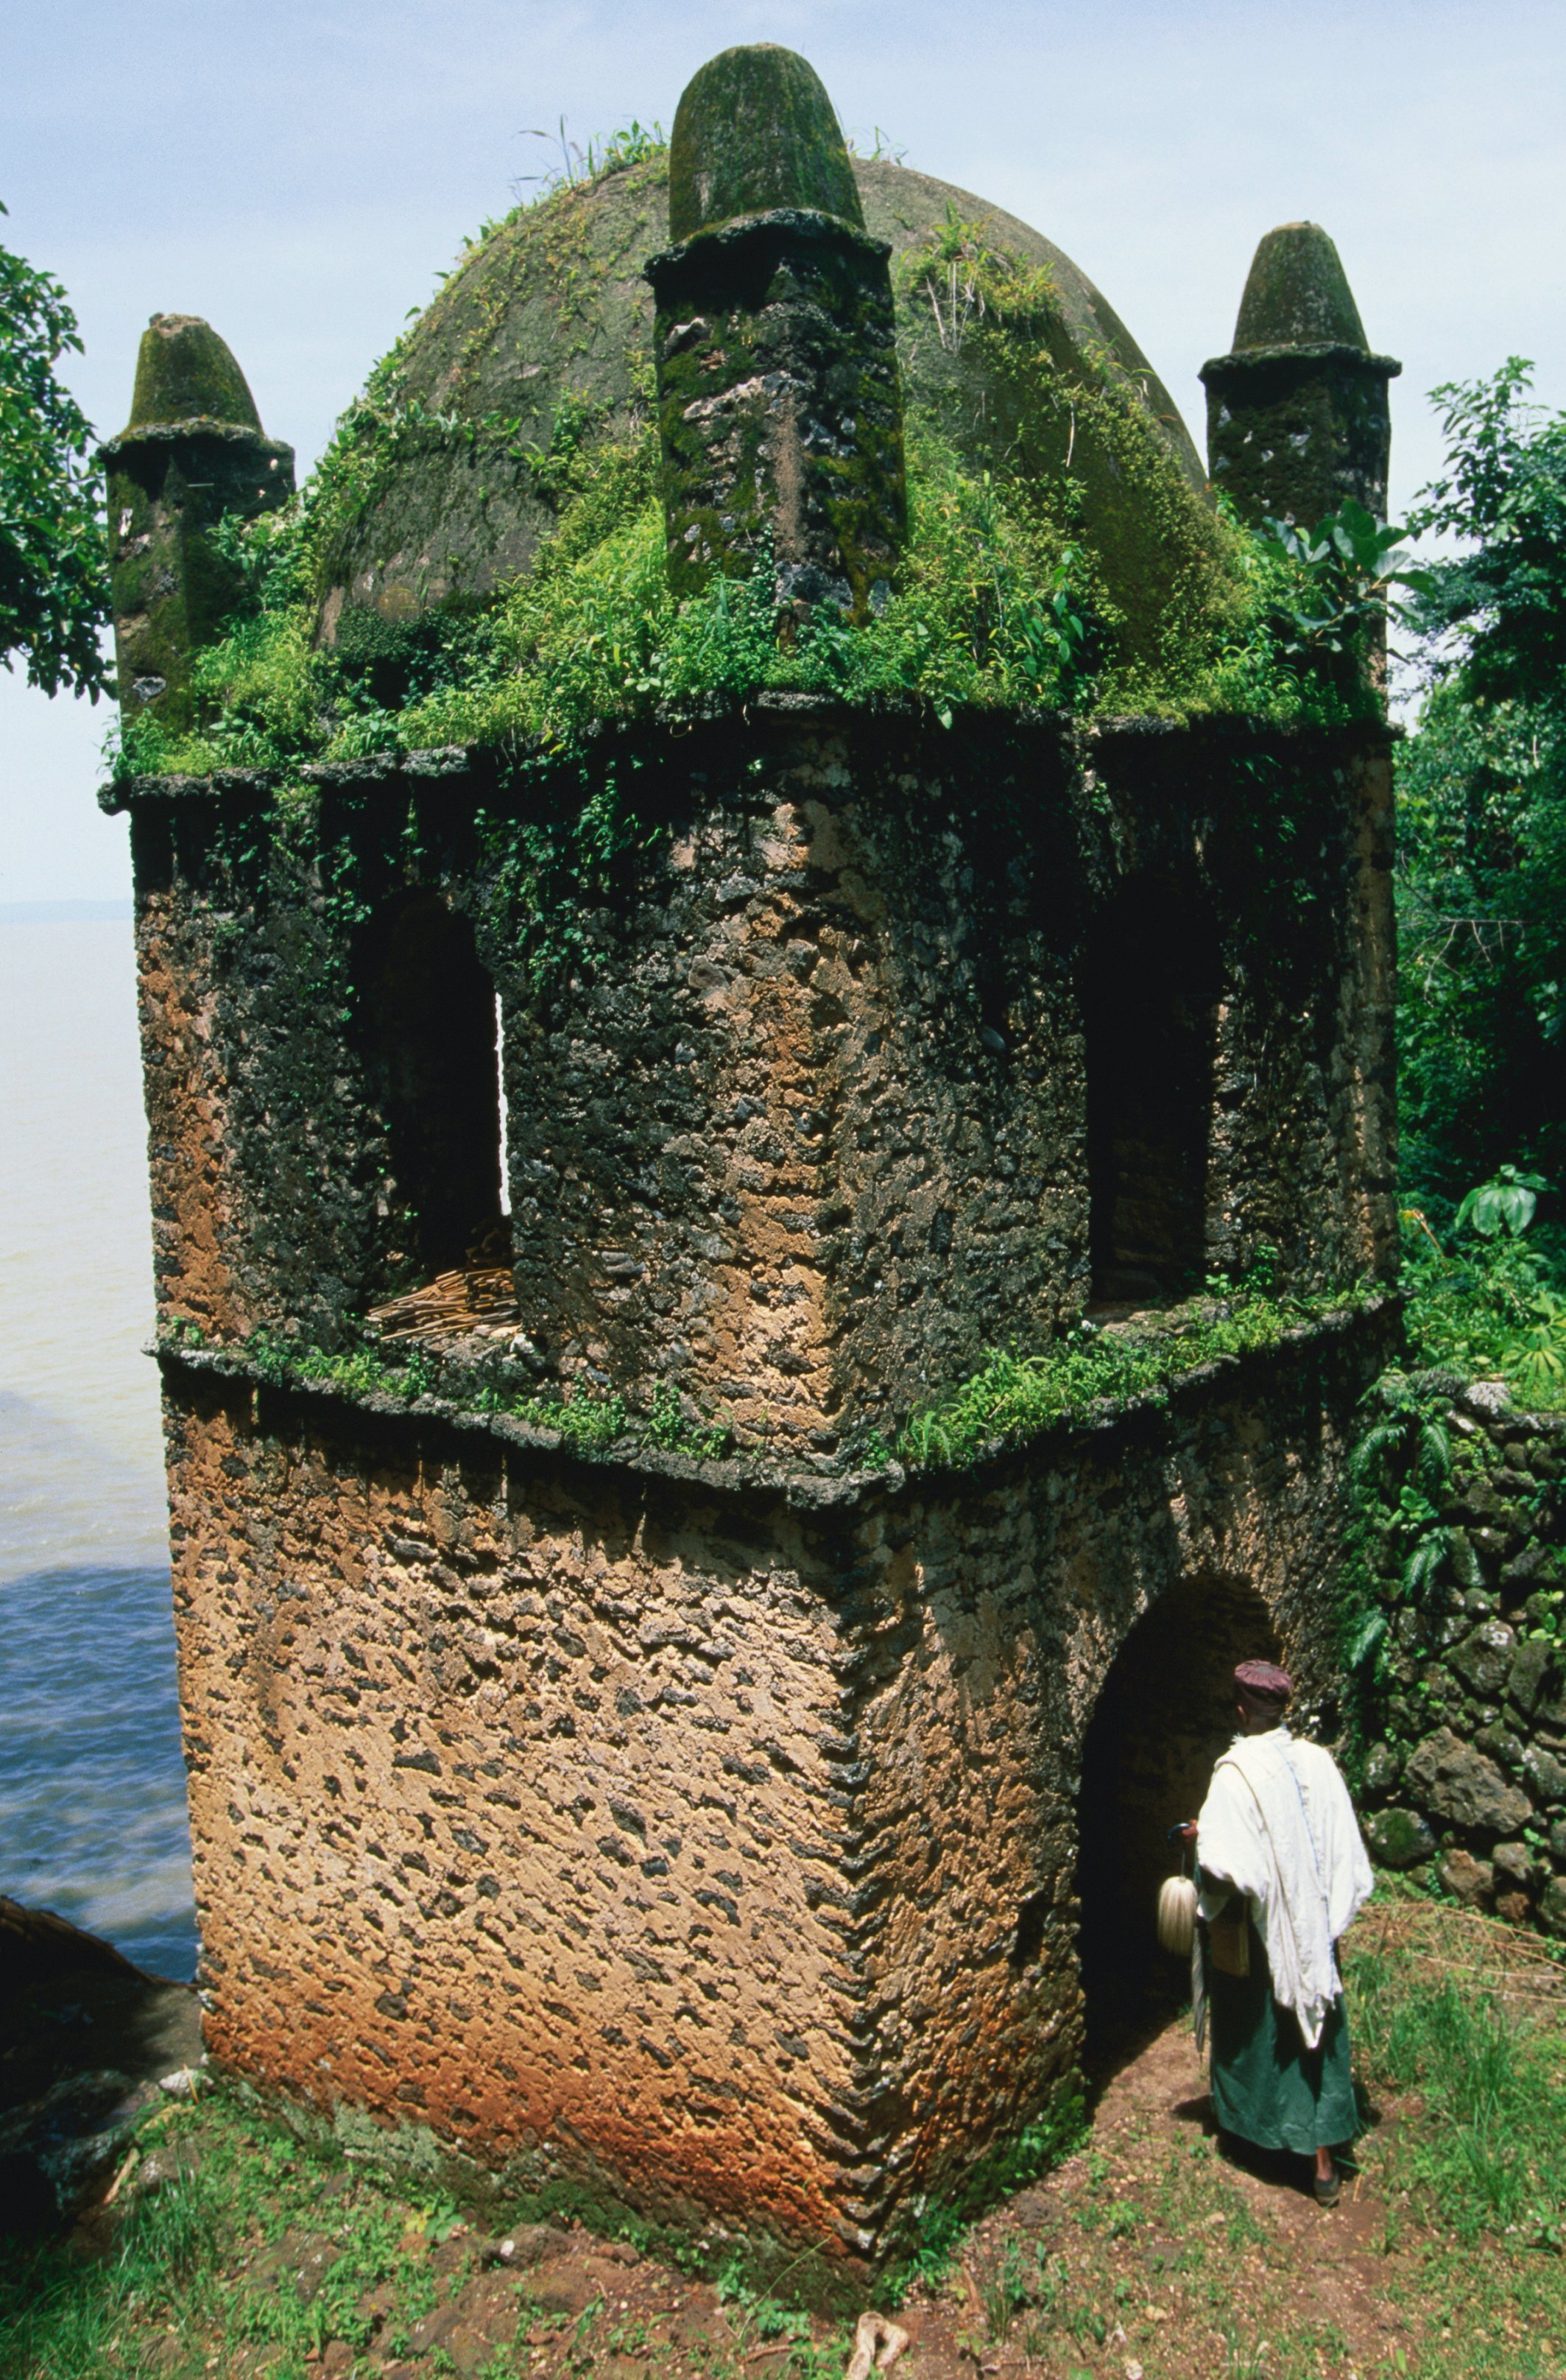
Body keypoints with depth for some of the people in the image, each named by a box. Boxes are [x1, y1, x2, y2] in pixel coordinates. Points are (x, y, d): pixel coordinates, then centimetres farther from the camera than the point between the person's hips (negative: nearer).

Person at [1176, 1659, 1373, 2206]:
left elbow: (1227, 1865, -29)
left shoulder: (1237, 1773, -21)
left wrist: (1200, 1837, -9)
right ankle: (1324, 2162, 12)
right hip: (1314, 1927, 4)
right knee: (1315, 2032, 12)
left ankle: (1251, 2125, 32)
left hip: (1258, 1930, -4)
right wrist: (1330, 1910, 13)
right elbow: (1347, 1853, 0)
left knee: (1254, 2029, 15)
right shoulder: (1318, 1762, -5)